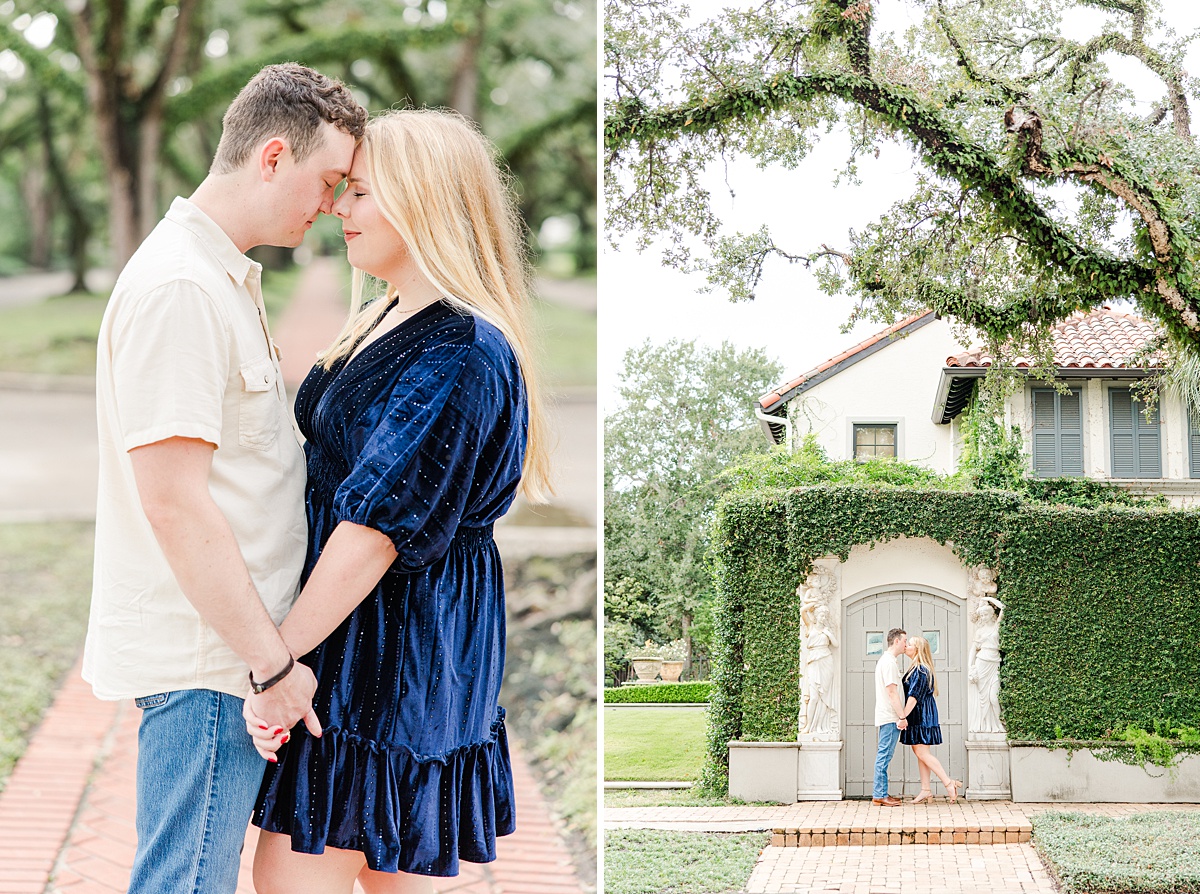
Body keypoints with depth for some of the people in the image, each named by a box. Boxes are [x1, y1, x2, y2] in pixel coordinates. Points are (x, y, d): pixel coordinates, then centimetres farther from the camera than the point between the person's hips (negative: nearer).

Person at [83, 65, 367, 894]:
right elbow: (174, 501, -23)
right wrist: (272, 662, -19)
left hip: (228, 648, 10)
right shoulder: (179, 289, -17)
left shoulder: (224, 278, 16)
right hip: (205, 663, -10)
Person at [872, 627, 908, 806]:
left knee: (884, 755, 11)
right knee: (884, 755, -8)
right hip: (890, 717, -10)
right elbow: (892, 692, -19)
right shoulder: (889, 662, -14)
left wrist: (900, 716, 23)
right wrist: (902, 717, -18)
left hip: (886, 717, 10)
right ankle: (879, 795, -7)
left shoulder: (885, 660, 20)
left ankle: (880, 793, 13)